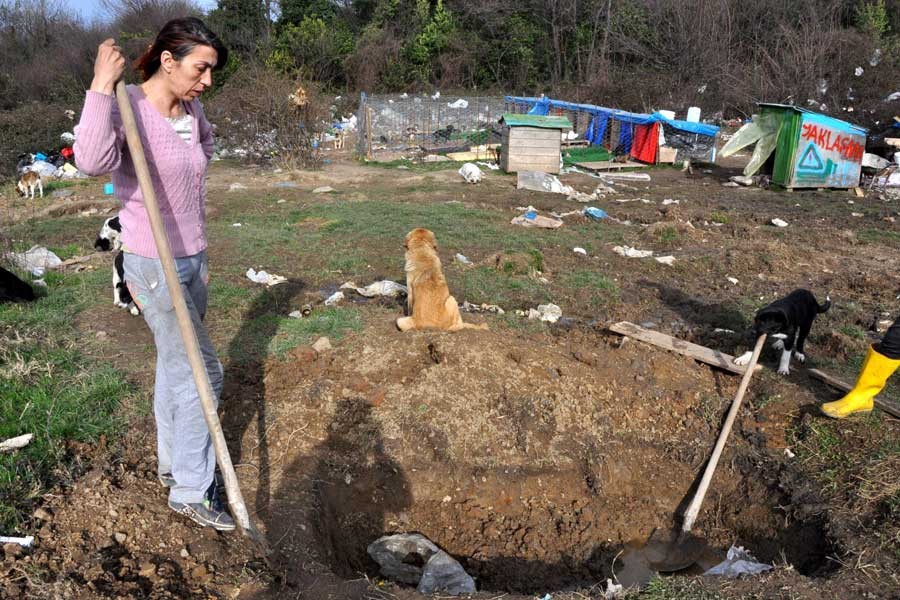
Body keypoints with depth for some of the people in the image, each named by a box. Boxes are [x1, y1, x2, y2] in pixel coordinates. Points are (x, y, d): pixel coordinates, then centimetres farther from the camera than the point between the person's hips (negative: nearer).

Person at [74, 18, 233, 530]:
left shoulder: (191, 112, 3)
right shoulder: (126, 109, -17)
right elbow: (92, 161, -38)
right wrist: (103, 85, -36)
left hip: (193, 261, 8)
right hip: (154, 267, -8)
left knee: (176, 367, 18)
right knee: (202, 372, -5)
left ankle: (174, 464, 37)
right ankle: (192, 492, 11)